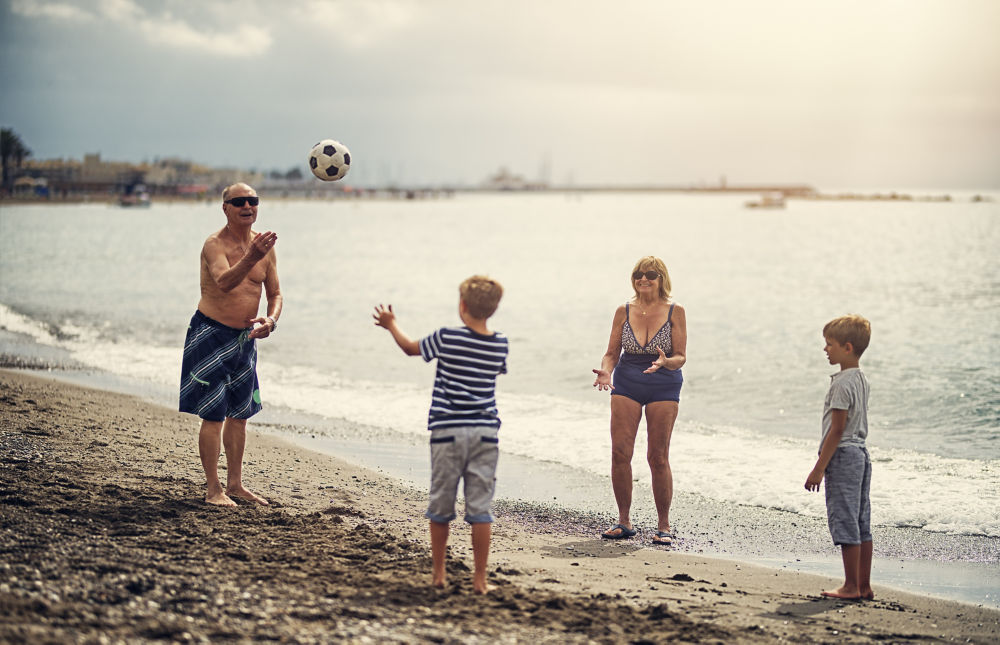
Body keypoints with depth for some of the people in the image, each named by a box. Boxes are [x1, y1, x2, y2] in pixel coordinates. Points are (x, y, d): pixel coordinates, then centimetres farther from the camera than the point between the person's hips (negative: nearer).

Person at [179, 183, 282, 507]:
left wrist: (271, 320, -9)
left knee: (240, 414, 13)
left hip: (245, 337, 7)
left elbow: (275, 294, 12)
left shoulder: (264, 245, 3)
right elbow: (224, 282, -37)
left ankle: (235, 483, 24)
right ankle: (213, 489, 1)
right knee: (213, 415, -7)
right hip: (211, 334, -7)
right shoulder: (215, 244, -17)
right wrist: (251, 258, -55)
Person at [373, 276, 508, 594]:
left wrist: (391, 324, 28)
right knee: (480, 507, 3)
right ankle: (480, 577, 2)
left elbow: (411, 349, 9)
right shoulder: (500, 345, 1)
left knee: (441, 505, 11)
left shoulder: (447, 338, -8)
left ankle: (438, 571, 20)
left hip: (448, 430, -2)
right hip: (485, 431, 2)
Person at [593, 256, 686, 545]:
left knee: (658, 457, -3)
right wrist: (606, 371, -15)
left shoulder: (674, 312, -3)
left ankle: (663, 526, 8)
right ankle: (624, 521, 8)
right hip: (627, 383, 2)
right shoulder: (624, 311, 4)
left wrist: (665, 362, -27)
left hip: (663, 385, -2)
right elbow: (612, 353, 6)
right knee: (620, 451, -5)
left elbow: (680, 357, -4)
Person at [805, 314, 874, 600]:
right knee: (861, 524, 11)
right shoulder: (860, 378, 13)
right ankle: (864, 586, 15)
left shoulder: (842, 383, -16)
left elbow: (837, 429, -19)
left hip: (842, 456, -10)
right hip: (860, 453, 10)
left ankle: (851, 586, -1)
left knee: (845, 521, -4)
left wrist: (819, 469, -16)